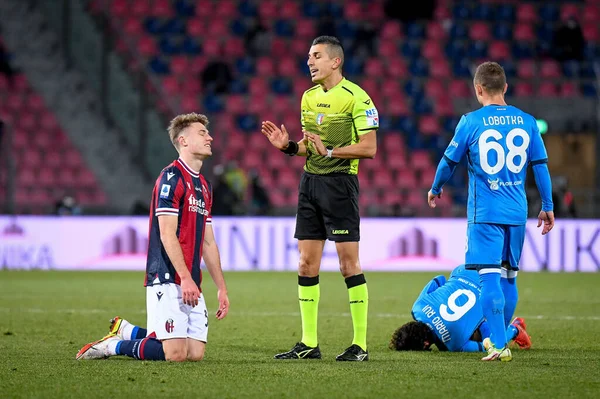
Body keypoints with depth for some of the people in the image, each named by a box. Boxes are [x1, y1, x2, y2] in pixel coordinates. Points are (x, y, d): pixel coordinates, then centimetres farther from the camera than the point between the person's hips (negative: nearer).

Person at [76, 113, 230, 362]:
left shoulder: (204, 186, 19)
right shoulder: (171, 177, -8)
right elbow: (167, 234, -16)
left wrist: (221, 287, 18)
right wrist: (185, 278, -23)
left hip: (191, 284, 9)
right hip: (167, 280, -9)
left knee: (196, 353, 0)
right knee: (175, 354, -16)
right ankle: (114, 345, 5)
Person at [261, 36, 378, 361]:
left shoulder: (355, 97, -10)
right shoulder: (309, 96, 13)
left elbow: (369, 148, -13)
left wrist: (329, 151, -21)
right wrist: (288, 146, 3)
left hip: (340, 182, -8)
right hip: (310, 180, 8)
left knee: (348, 263, -6)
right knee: (306, 264, 6)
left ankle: (360, 344, -2)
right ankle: (308, 344, 11)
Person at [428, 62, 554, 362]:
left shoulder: (471, 122, -5)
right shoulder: (526, 121, 4)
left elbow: (449, 160, 5)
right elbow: (541, 166, 7)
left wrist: (435, 190, 24)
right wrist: (547, 207, 17)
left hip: (485, 213, -4)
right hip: (517, 213, 4)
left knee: (489, 276, -7)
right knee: (509, 277, 15)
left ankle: (499, 345, -16)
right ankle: (499, 336, 25)